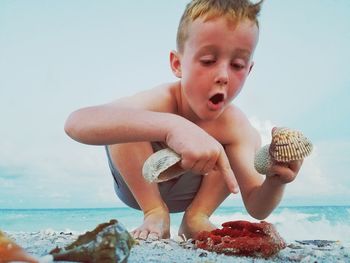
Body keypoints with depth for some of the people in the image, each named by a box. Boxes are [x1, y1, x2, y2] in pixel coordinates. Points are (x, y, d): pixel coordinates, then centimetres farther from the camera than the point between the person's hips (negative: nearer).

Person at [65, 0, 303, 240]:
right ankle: (155, 213, -13)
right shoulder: (161, 100, -37)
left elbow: (257, 209, -22)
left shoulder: (235, 125, -26)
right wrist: (171, 126, -69)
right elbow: (75, 124, -57)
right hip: (140, 187, -3)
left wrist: (275, 181, -46)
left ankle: (197, 216, -5)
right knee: (122, 122, -32)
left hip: (189, 194, 4)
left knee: (253, 140, -12)